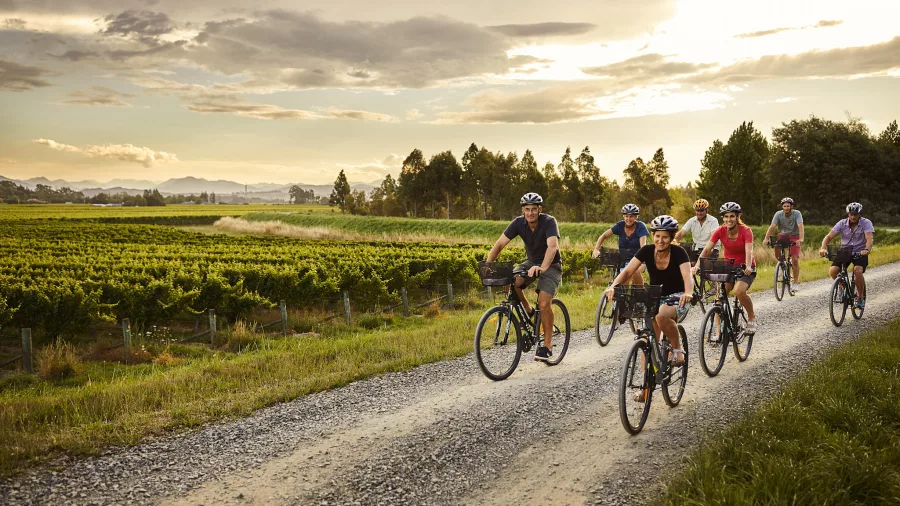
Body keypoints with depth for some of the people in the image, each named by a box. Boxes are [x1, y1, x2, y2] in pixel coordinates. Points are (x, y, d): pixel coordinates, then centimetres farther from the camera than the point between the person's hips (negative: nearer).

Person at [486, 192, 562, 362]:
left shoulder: (549, 222, -25)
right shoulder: (518, 223, -13)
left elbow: (553, 246, -41)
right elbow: (500, 244, -17)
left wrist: (543, 267, -57)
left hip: (551, 265, -4)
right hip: (531, 262, 4)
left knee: (544, 303, -22)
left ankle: (547, 345, -6)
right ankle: (528, 311, 1)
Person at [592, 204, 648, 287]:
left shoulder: (640, 226, -14)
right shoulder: (620, 225, -6)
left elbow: (643, 245, -26)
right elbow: (603, 236, -5)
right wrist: (596, 249, -21)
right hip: (624, 260, 3)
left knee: (635, 272, -34)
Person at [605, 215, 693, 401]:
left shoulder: (678, 253, -20)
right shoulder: (646, 251, -11)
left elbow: (687, 276, -33)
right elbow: (627, 271, -19)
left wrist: (688, 293, -55)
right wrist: (613, 286, -37)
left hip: (676, 298, -4)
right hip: (655, 297, 4)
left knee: (662, 316, -38)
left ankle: (678, 348, -12)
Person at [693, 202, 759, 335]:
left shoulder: (746, 231, -18)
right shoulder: (720, 231, -11)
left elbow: (749, 251, -32)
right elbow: (706, 249, -18)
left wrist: (748, 267, -51)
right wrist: (697, 265, -33)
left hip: (745, 268, -3)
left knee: (739, 291, -30)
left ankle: (752, 317, -1)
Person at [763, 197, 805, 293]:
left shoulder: (796, 213, -19)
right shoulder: (779, 214, -14)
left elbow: (800, 226, -31)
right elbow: (772, 226, -23)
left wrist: (801, 239, -48)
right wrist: (766, 238, -38)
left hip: (794, 236, -2)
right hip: (783, 235, 2)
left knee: (795, 259, -14)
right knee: (776, 247, -28)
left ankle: (795, 282, -4)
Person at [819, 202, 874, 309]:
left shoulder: (866, 223, -12)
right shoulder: (842, 223, -7)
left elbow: (869, 238, -27)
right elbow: (829, 236, -14)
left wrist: (867, 250, -48)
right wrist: (823, 248, -33)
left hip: (860, 252, -3)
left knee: (857, 270, -31)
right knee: (832, 271, -20)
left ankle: (860, 297, -13)